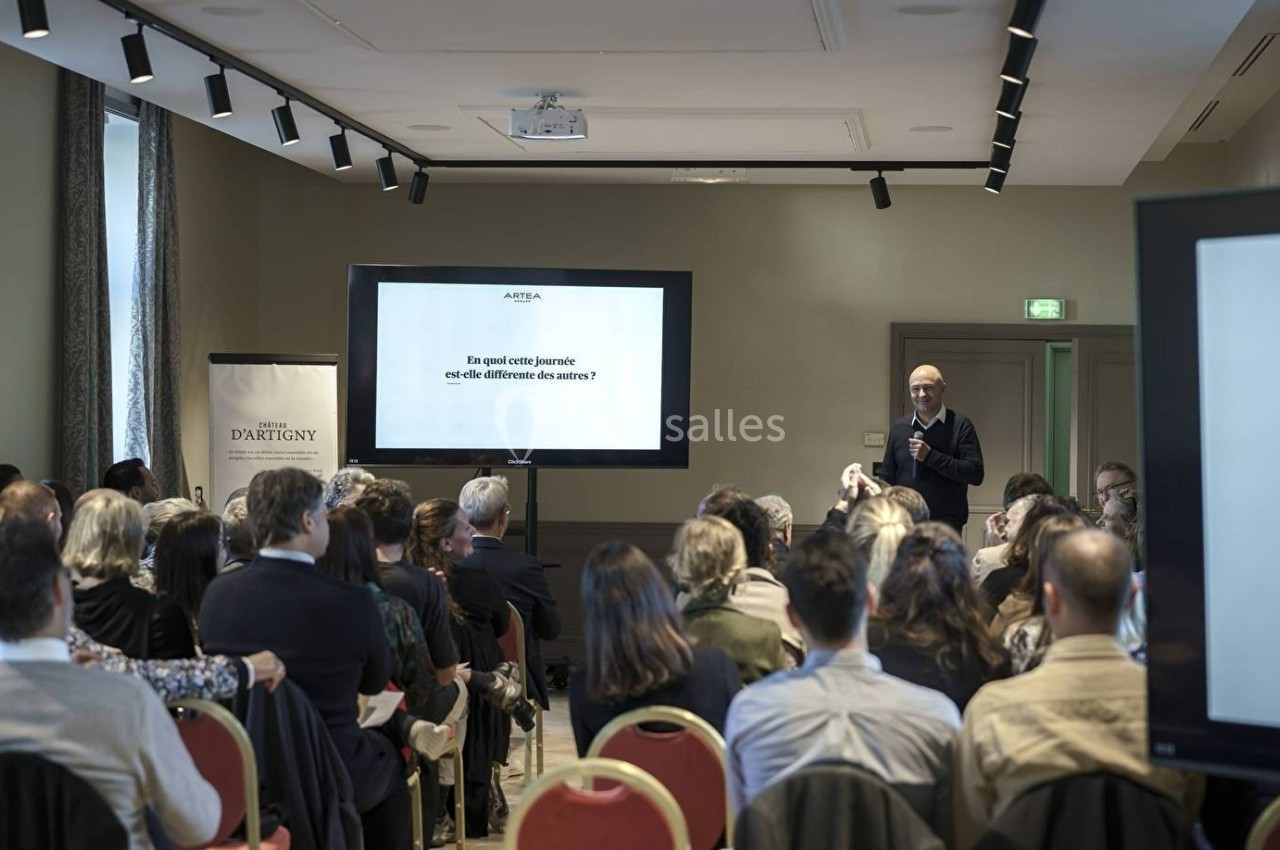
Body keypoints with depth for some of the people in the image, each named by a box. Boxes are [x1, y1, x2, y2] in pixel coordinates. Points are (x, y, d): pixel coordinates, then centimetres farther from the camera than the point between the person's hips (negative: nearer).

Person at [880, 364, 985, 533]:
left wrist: (930, 456, -15)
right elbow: (887, 479, 14)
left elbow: (975, 474, -9)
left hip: (947, 523, -3)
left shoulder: (960, 426, -1)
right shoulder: (898, 428, 10)